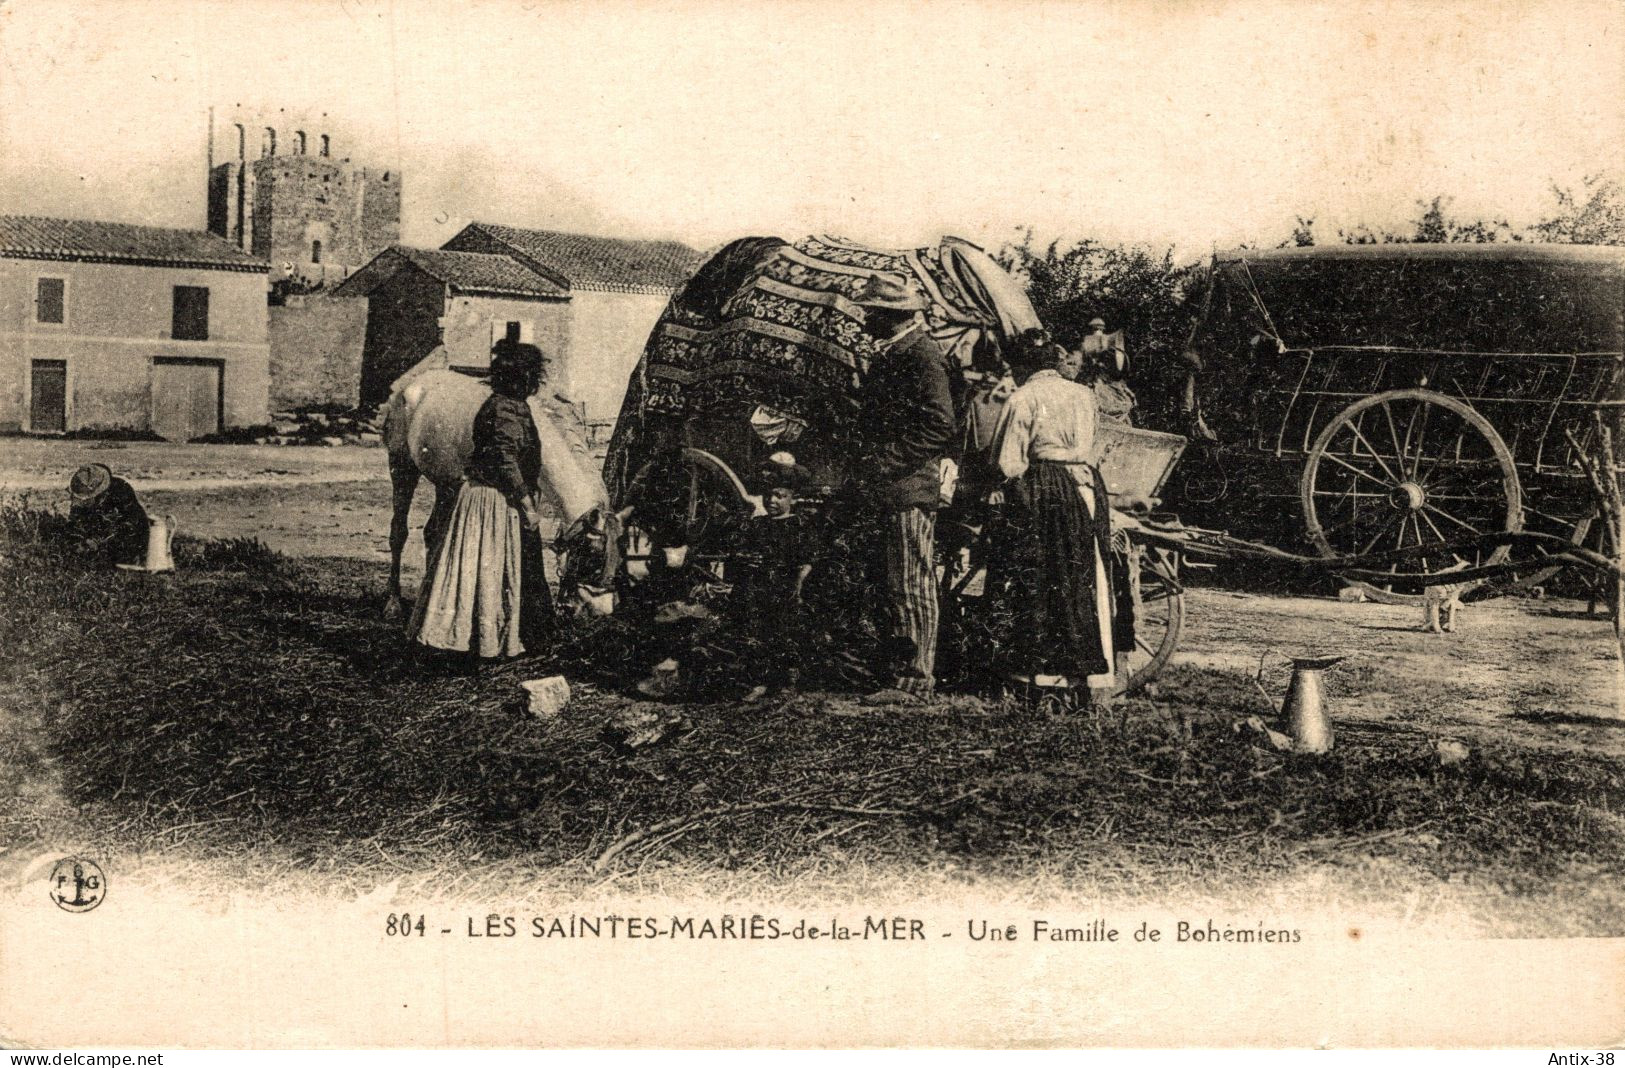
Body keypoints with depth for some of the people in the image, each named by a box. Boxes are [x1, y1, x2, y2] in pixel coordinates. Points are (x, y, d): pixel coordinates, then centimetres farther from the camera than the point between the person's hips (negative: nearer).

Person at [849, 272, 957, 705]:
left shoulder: (924, 356, -11)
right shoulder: (888, 356, 19)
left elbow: (939, 428, -18)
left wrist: (887, 462, -19)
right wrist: (867, 468, 14)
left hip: (910, 490, -10)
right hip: (884, 491, 10)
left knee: (911, 586, -6)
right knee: (892, 586, 12)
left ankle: (916, 681, -1)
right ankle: (896, 672, 19)